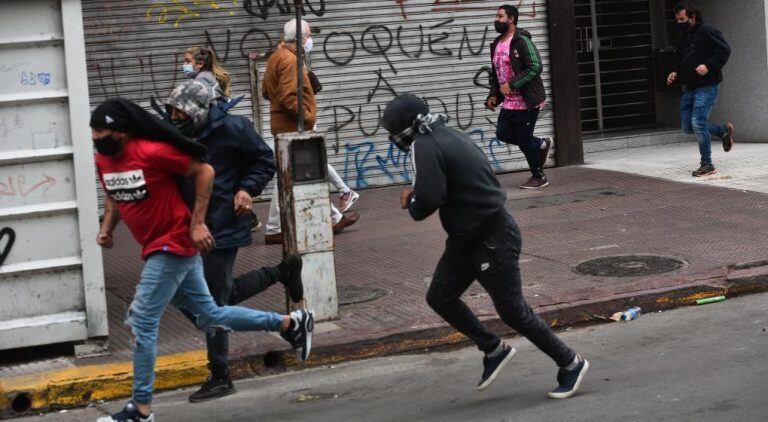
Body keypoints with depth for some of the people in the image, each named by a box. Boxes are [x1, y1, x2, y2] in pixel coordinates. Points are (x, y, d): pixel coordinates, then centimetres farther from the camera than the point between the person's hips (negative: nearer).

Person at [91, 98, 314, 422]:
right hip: (157, 248, 8)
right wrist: (106, 228, 2)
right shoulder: (103, 160, 2)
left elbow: (204, 171, -13)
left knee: (142, 322, -8)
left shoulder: (151, 152, -21)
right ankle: (291, 323, 28)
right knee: (210, 317, 15)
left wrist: (197, 224, -15)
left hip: (173, 246, -8)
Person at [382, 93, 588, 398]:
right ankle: (493, 350, 24)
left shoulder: (425, 147, -19)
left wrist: (410, 202, -6)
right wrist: (416, 199, 4)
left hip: (492, 239, -10)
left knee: (513, 311, 0)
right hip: (467, 237, 10)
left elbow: (428, 199, -29)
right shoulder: (448, 136, 11)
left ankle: (571, 364, 13)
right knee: (439, 297, 13)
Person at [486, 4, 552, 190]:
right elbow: (495, 73, 22)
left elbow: (535, 67, -21)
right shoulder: (496, 45, 12)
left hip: (526, 101, -8)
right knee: (503, 133, 5)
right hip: (509, 102, 8)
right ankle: (541, 144, 25)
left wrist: (512, 84, -23)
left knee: (524, 140, -3)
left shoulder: (521, 41, -14)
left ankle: (539, 177, 15)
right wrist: (493, 95, 9)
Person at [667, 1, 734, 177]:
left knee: (698, 123, -15)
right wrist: (676, 74, 10)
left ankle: (707, 165, -4)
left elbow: (725, 51, -14)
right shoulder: (685, 37, 17)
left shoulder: (706, 31, -9)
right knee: (687, 126, 7)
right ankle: (724, 130, 26)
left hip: (706, 86, -9)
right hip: (689, 88, 9)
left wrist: (709, 66, -24)